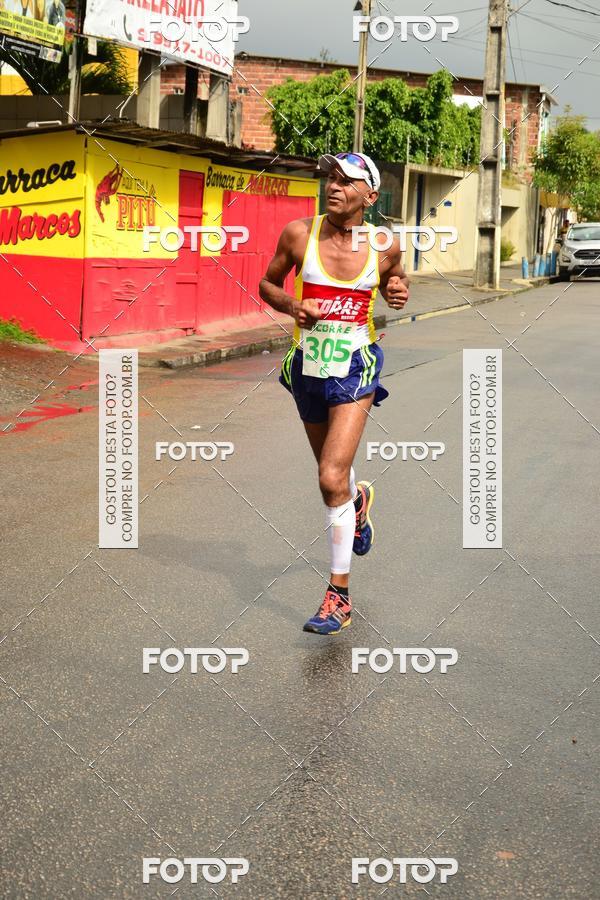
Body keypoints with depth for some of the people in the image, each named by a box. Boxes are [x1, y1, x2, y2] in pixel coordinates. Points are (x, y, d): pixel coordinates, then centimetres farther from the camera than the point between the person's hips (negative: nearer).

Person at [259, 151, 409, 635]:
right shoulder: (299, 233, -8)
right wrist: (292, 307, -15)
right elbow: (268, 284, 6)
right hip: (308, 367, 3)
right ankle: (359, 499, 60)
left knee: (332, 479, -15)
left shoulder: (384, 245, -7)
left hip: (356, 368, -3)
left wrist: (400, 293, -8)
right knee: (333, 473, 20)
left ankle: (339, 594, -4)